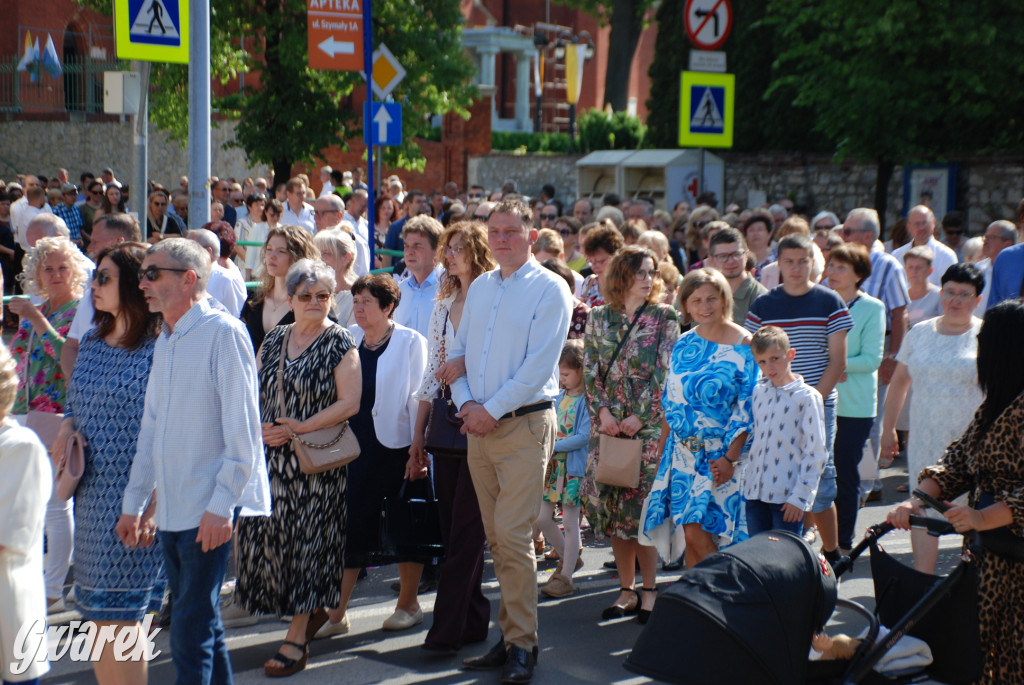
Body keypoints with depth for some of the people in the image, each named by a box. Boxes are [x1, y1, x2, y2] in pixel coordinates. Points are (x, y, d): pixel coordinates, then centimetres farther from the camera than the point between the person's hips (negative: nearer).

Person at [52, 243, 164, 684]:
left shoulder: (159, 350, -12)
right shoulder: (92, 342, 11)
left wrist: (154, 505, -18)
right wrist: (66, 429, -1)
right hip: (92, 495, 7)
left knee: (119, 612, -4)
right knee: (97, 613, 12)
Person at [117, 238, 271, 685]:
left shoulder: (222, 334, -10)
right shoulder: (164, 343, 15)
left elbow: (242, 428, -14)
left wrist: (221, 505, -18)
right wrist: (133, 503, 20)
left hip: (210, 511, -8)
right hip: (171, 509, 8)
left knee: (190, 633, -9)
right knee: (202, 626, 14)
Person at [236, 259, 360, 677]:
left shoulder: (339, 343, -3)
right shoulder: (274, 340, 12)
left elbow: (349, 403, -10)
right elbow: (256, 394, 15)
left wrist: (299, 429, -16)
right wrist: (261, 428, -5)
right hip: (271, 456, 5)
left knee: (308, 541, -4)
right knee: (266, 536, 3)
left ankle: (296, 639, 1)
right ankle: (312, 610, 25)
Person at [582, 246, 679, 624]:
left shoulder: (664, 318, 1)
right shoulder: (599, 318, 9)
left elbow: (664, 372, -5)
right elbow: (590, 371, 6)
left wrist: (639, 417, -11)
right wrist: (602, 412, -7)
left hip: (648, 425, -3)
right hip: (607, 424, 3)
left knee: (641, 506, -6)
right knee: (610, 506, 3)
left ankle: (649, 590, 5)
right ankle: (627, 590, 13)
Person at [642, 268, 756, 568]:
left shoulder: (743, 347, -8)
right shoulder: (684, 344, 9)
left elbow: (746, 411, -11)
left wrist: (730, 457, -18)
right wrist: (662, 452, 11)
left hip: (718, 455, -5)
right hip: (683, 451, 5)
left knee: (697, 534, -11)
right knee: (689, 535, 4)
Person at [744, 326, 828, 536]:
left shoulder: (807, 397, -7)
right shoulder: (758, 392, 10)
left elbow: (815, 453, -9)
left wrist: (800, 496, -13)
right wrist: (747, 485, 11)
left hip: (787, 496, -5)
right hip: (755, 493, 5)